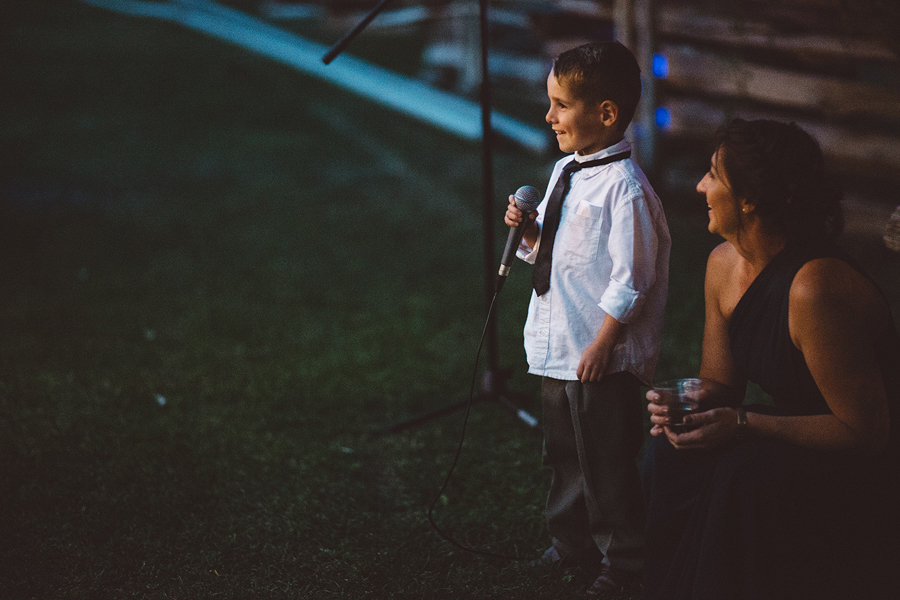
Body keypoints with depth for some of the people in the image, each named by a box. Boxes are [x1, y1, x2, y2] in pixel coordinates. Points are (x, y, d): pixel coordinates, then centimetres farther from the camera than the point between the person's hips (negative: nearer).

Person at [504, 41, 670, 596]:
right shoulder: (564, 173, 7)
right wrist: (529, 229, -2)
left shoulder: (625, 188, -20)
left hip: (601, 356, -9)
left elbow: (630, 280, -20)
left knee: (607, 464, 4)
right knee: (564, 452, 22)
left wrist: (602, 344, -19)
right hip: (556, 345, 9)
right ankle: (573, 541, 39)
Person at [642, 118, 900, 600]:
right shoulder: (724, 263, 0)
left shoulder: (815, 288, -28)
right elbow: (719, 382, 10)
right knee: (670, 457, -11)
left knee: (746, 481, -31)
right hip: (799, 434, 8)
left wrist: (743, 424, -27)